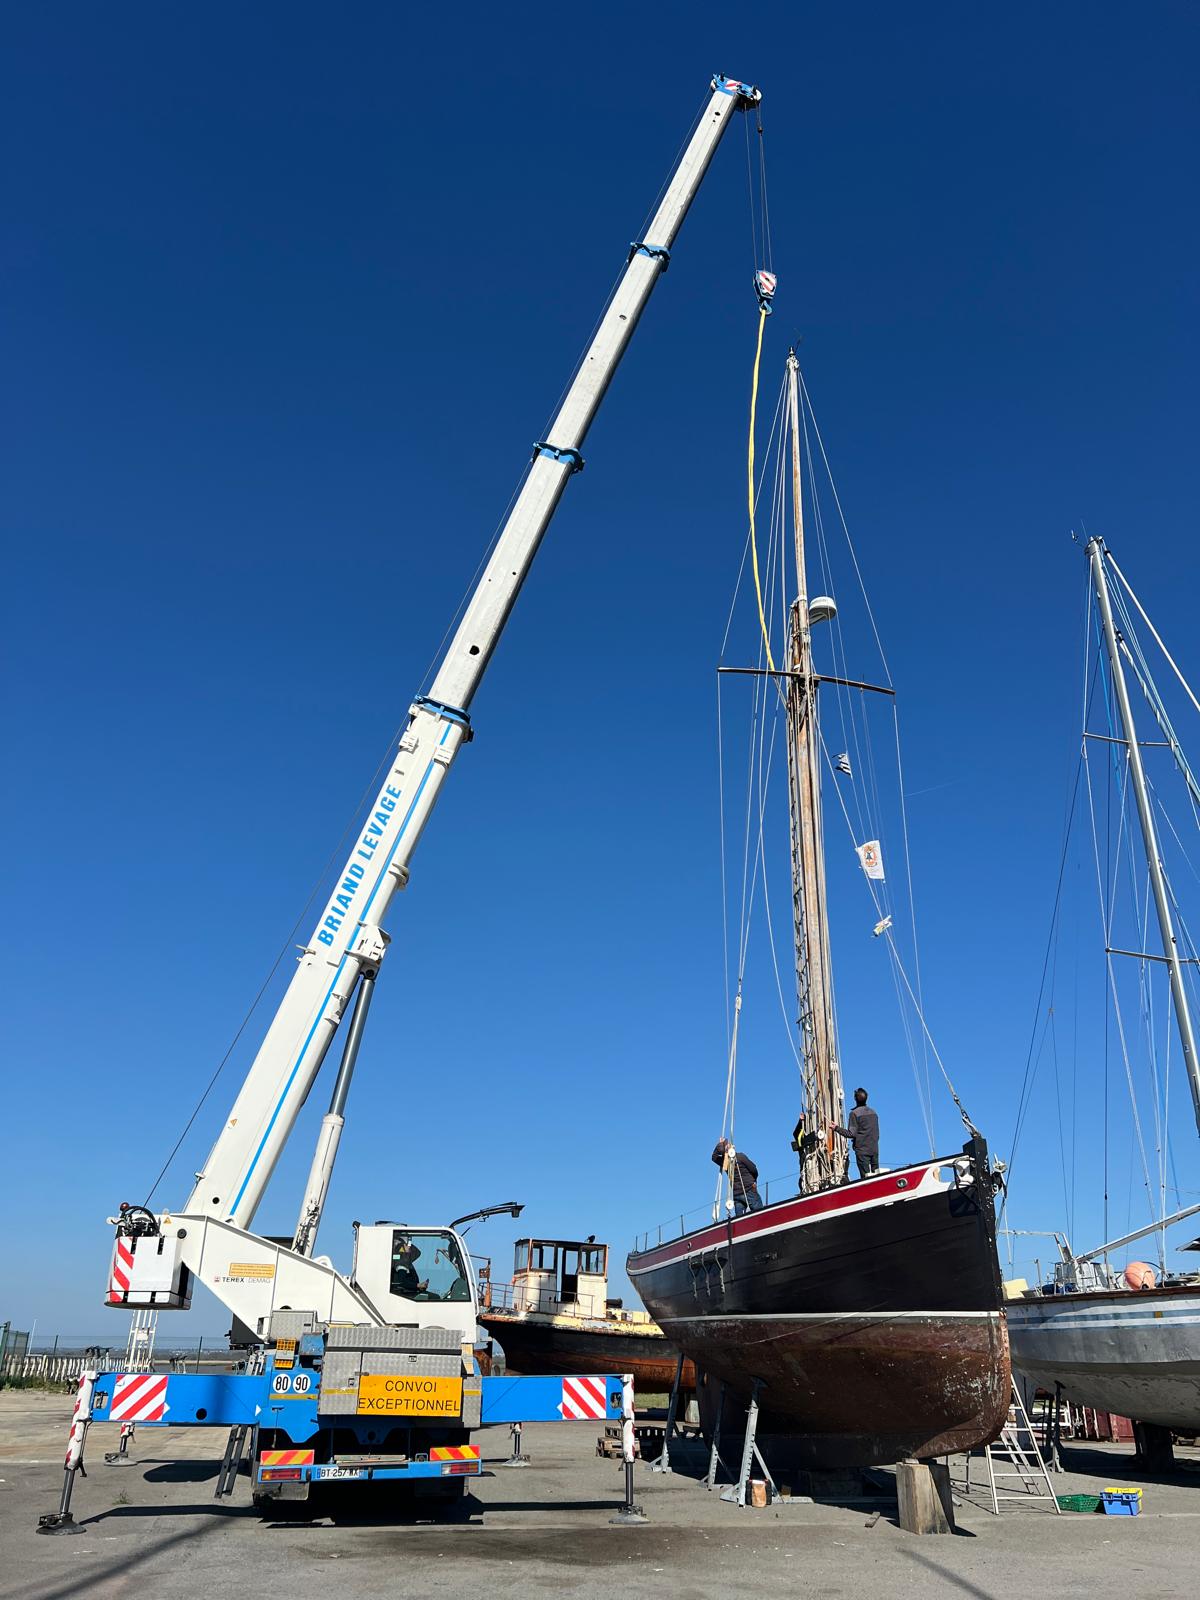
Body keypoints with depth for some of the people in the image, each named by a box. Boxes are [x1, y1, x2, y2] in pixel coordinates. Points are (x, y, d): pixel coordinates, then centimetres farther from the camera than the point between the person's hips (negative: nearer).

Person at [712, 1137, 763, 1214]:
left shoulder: (723, 1161, 3)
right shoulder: (740, 1157, -11)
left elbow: (714, 1156, 26)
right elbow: (753, 1170, -5)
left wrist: (719, 1144, 19)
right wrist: (754, 1181, 13)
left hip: (736, 1194, 5)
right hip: (749, 1191, -5)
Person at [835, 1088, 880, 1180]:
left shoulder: (854, 1113, -9)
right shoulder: (873, 1112, 11)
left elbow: (851, 1134, -13)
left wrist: (836, 1128, -6)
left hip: (862, 1150, -6)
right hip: (875, 1149, 6)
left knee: (866, 1176, -6)